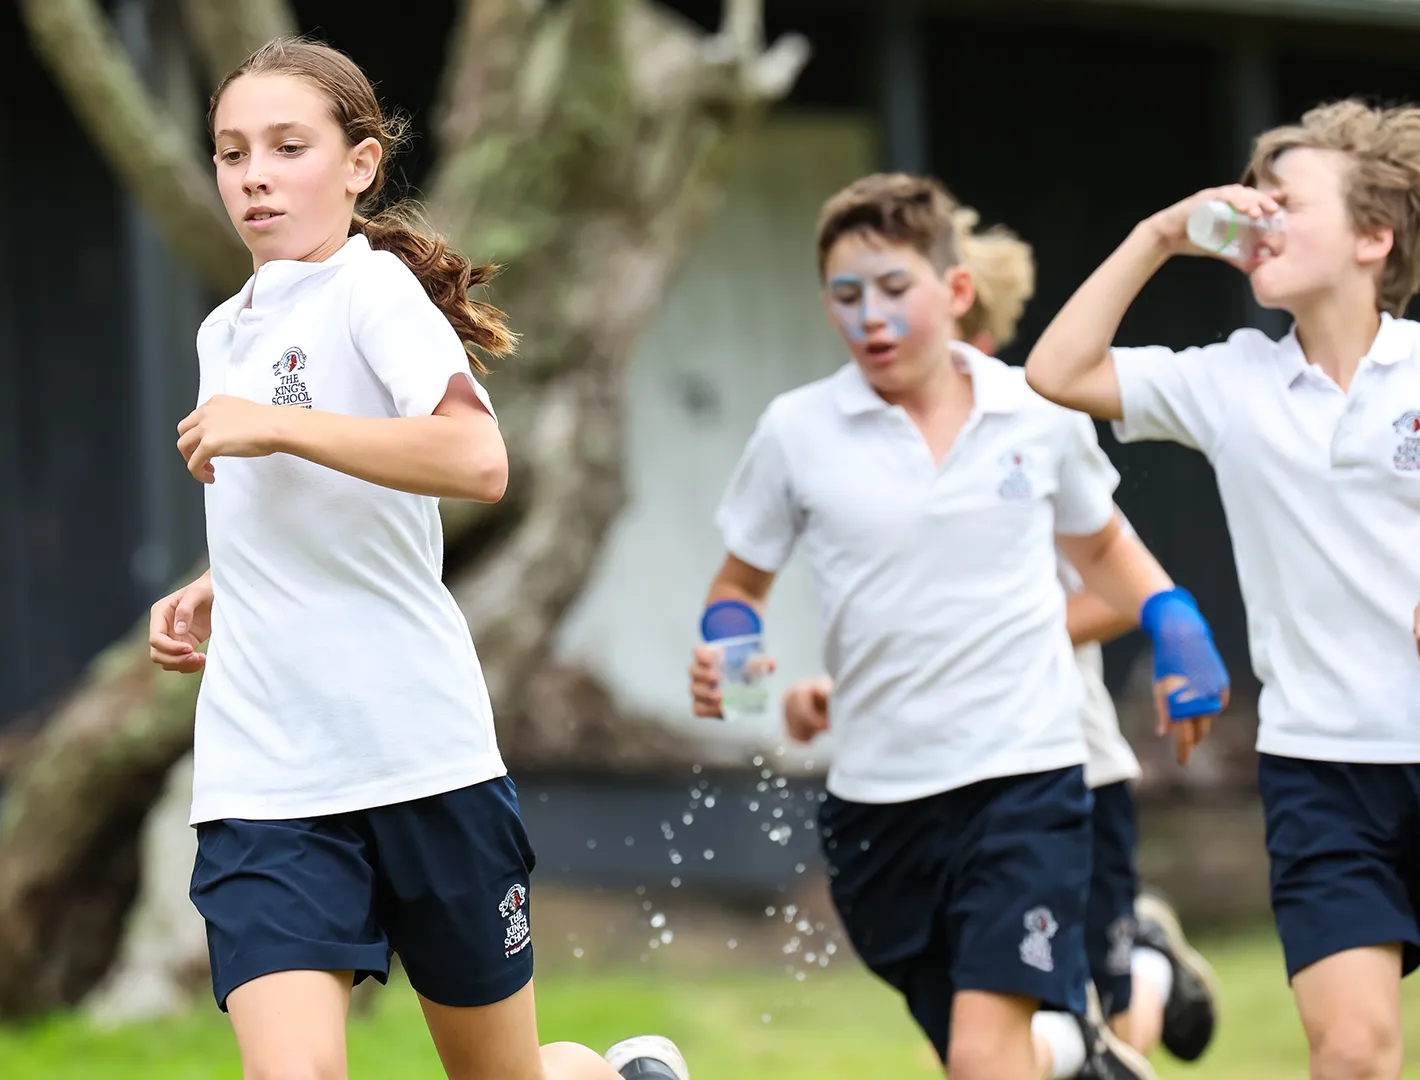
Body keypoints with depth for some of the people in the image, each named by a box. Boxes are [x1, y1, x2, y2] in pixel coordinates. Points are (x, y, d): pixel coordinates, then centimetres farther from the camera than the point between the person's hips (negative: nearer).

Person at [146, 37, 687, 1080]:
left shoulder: (372, 287, -7)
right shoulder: (226, 331, 16)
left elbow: (476, 458, -27)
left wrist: (272, 426, -23)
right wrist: (212, 593, 15)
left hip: (419, 751, -5)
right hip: (263, 785, 5)